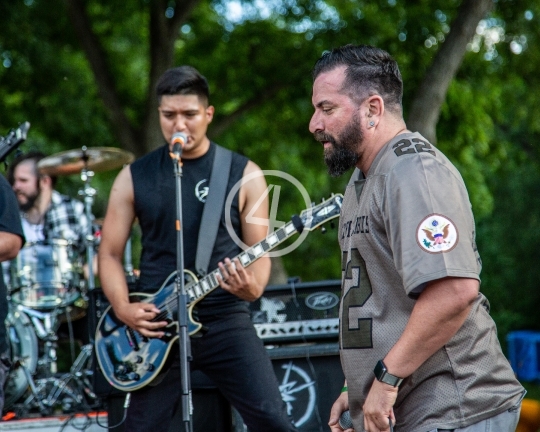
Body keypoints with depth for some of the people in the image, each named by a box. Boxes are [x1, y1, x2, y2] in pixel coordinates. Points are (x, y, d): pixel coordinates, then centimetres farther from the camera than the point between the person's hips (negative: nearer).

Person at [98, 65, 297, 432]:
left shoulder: (244, 174, 3)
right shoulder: (135, 177, 5)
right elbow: (110, 253, 8)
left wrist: (254, 287, -19)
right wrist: (123, 308, -9)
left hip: (225, 320, -1)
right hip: (155, 325, 1)